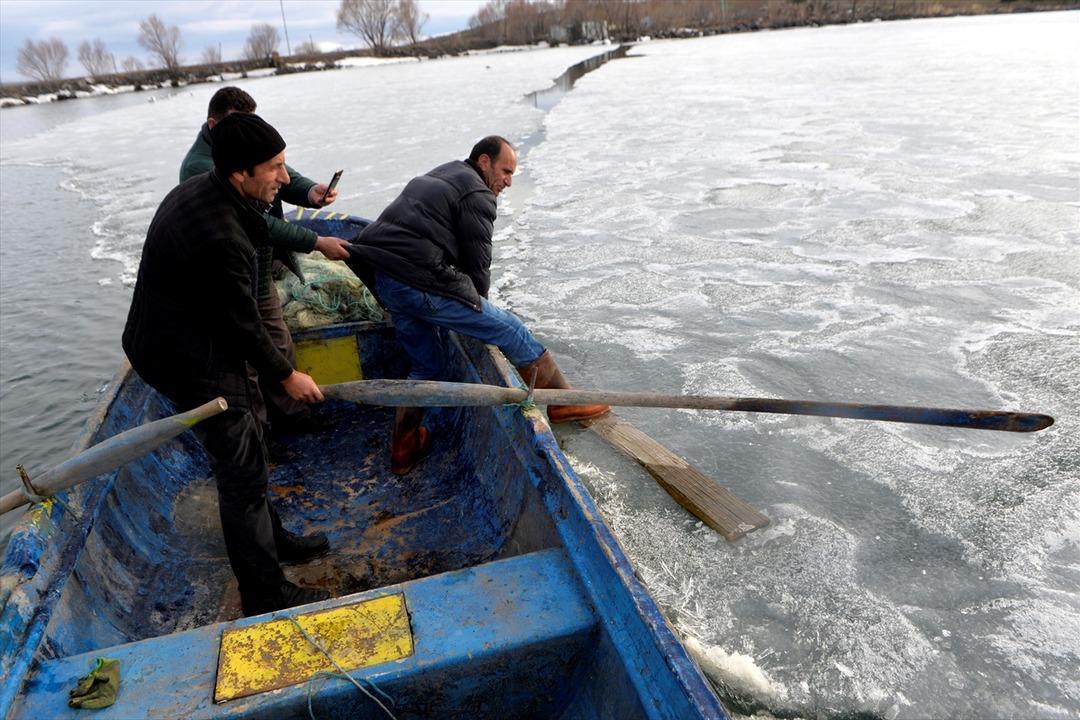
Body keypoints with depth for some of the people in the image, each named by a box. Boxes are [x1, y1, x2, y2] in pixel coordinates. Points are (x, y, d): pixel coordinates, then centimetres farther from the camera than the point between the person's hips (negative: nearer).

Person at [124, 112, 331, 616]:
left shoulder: (199, 189, 0)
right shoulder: (221, 239, -33)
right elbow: (242, 324, -22)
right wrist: (285, 375, -6)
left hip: (175, 341, 10)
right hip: (192, 363, -10)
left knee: (247, 448, 22)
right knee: (243, 472, 0)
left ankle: (271, 537, 43)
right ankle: (265, 594, 15)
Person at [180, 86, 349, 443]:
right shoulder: (200, 167, -24)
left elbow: (282, 175, -4)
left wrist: (309, 191, -28)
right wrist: (317, 242, -29)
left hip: (260, 271, 9)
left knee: (280, 347, 21)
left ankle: (289, 413, 40)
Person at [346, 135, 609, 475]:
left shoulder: (436, 177, 27)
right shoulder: (477, 195, -2)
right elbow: (477, 266, -4)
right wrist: (476, 307, 15)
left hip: (381, 279, 10)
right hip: (418, 284, -9)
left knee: (426, 364, 22)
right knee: (510, 330, 0)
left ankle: (403, 448, 27)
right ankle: (562, 402, 9)